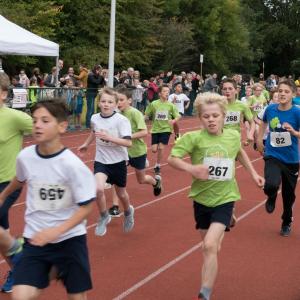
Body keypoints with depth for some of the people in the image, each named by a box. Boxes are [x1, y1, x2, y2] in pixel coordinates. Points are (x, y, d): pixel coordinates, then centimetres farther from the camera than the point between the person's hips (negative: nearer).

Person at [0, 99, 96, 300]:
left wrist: (56, 231, -25)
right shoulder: (25, 156, -8)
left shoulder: (72, 164, -21)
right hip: (35, 238, 3)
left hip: (70, 238, -2)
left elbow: (87, 206, -15)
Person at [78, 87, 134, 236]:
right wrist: (86, 144, 30)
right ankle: (104, 217, 5)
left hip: (118, 161, -2)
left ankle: (128, 212, 50)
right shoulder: (94, 118, -5)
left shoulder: (122, 120, -19)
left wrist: (109, 137, -37)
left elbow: (128, 142, -28)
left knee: (121, 193, 15)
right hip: (101, 161, 2)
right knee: (98, 189, -22)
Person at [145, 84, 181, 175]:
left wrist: (173, 121, -21)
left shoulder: (171, 105, -5)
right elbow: (146, 115, 3)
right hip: (155, 129, 1)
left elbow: (178, 116, -1)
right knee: (154, 149, -2)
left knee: (161, 148, -12)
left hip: (166, 129, -1)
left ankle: (157, 166, 7)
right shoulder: (153, 104, -6)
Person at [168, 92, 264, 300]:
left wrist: (253, 173, 19)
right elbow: (172, 158, -15)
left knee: (210, 246, -18)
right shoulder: (194, 137, -13)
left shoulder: (233, 136, -4)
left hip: (224, 199, -1)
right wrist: (191, 168, -30)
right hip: (202, 198, 1)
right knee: (209, 246, 18)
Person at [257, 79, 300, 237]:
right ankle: (271, 198, 11)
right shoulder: (270, 109, -5)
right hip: (272, 156, 0)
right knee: (271, 185, -28)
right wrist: (259, 140, 14)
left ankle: (287, 223, 39)